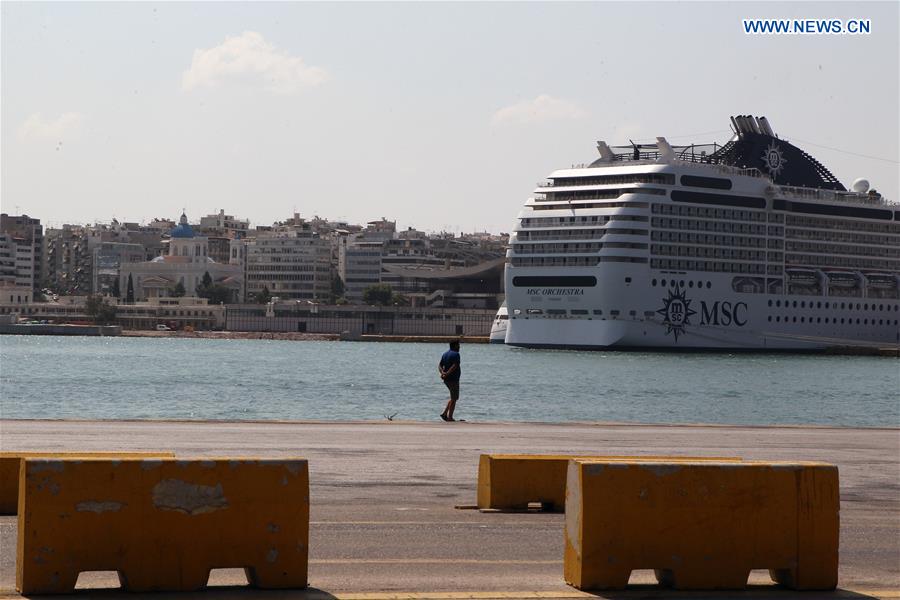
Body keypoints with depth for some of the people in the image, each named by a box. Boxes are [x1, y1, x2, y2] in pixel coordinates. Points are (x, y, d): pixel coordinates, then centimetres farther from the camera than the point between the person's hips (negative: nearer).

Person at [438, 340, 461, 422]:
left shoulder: (445, 354, 14)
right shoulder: (456, 354, -13)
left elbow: (440, 365, 7)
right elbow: (454, 366, -26)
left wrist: (442, 372, -9)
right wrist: (447, 374, -26)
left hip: (446, 380, 8)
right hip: (453, 379, -8)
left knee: (454, 397, 18)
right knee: (454, 398, -1)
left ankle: (444, 413, 10)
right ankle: (450, 417, -1)